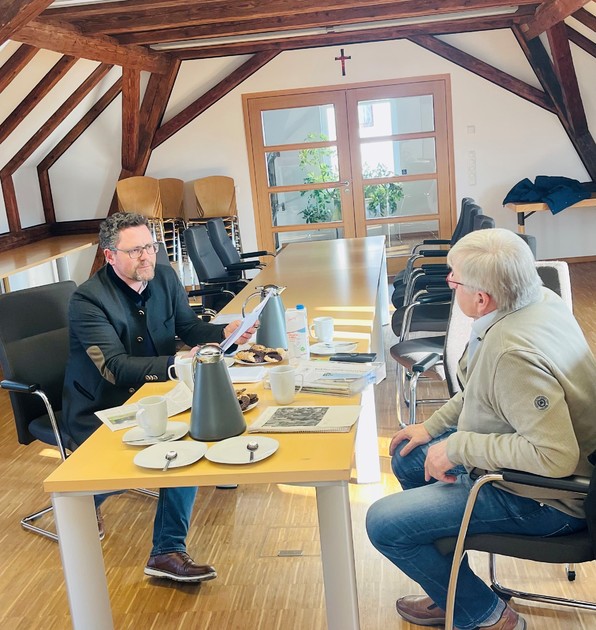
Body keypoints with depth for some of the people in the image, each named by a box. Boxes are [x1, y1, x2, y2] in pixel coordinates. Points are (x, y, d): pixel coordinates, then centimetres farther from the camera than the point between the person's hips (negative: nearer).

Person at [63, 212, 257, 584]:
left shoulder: (165, 278, -2)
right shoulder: (88, 300, -20)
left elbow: (190, 327, 7)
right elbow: (116, 368, -29)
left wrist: (226, 332, -15)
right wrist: (178, 363, -40)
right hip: (99, 409, -5)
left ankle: (169, 552, -9)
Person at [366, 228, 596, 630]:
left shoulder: (514, 354, -34)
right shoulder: (538, 298, -4)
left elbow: (555, 456, -37)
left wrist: (457, 446, -27)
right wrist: (433, 426, 8)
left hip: (544, 497, -10)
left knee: (384, 523, -10)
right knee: (408, 457, 20)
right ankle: (452, 587, 31)